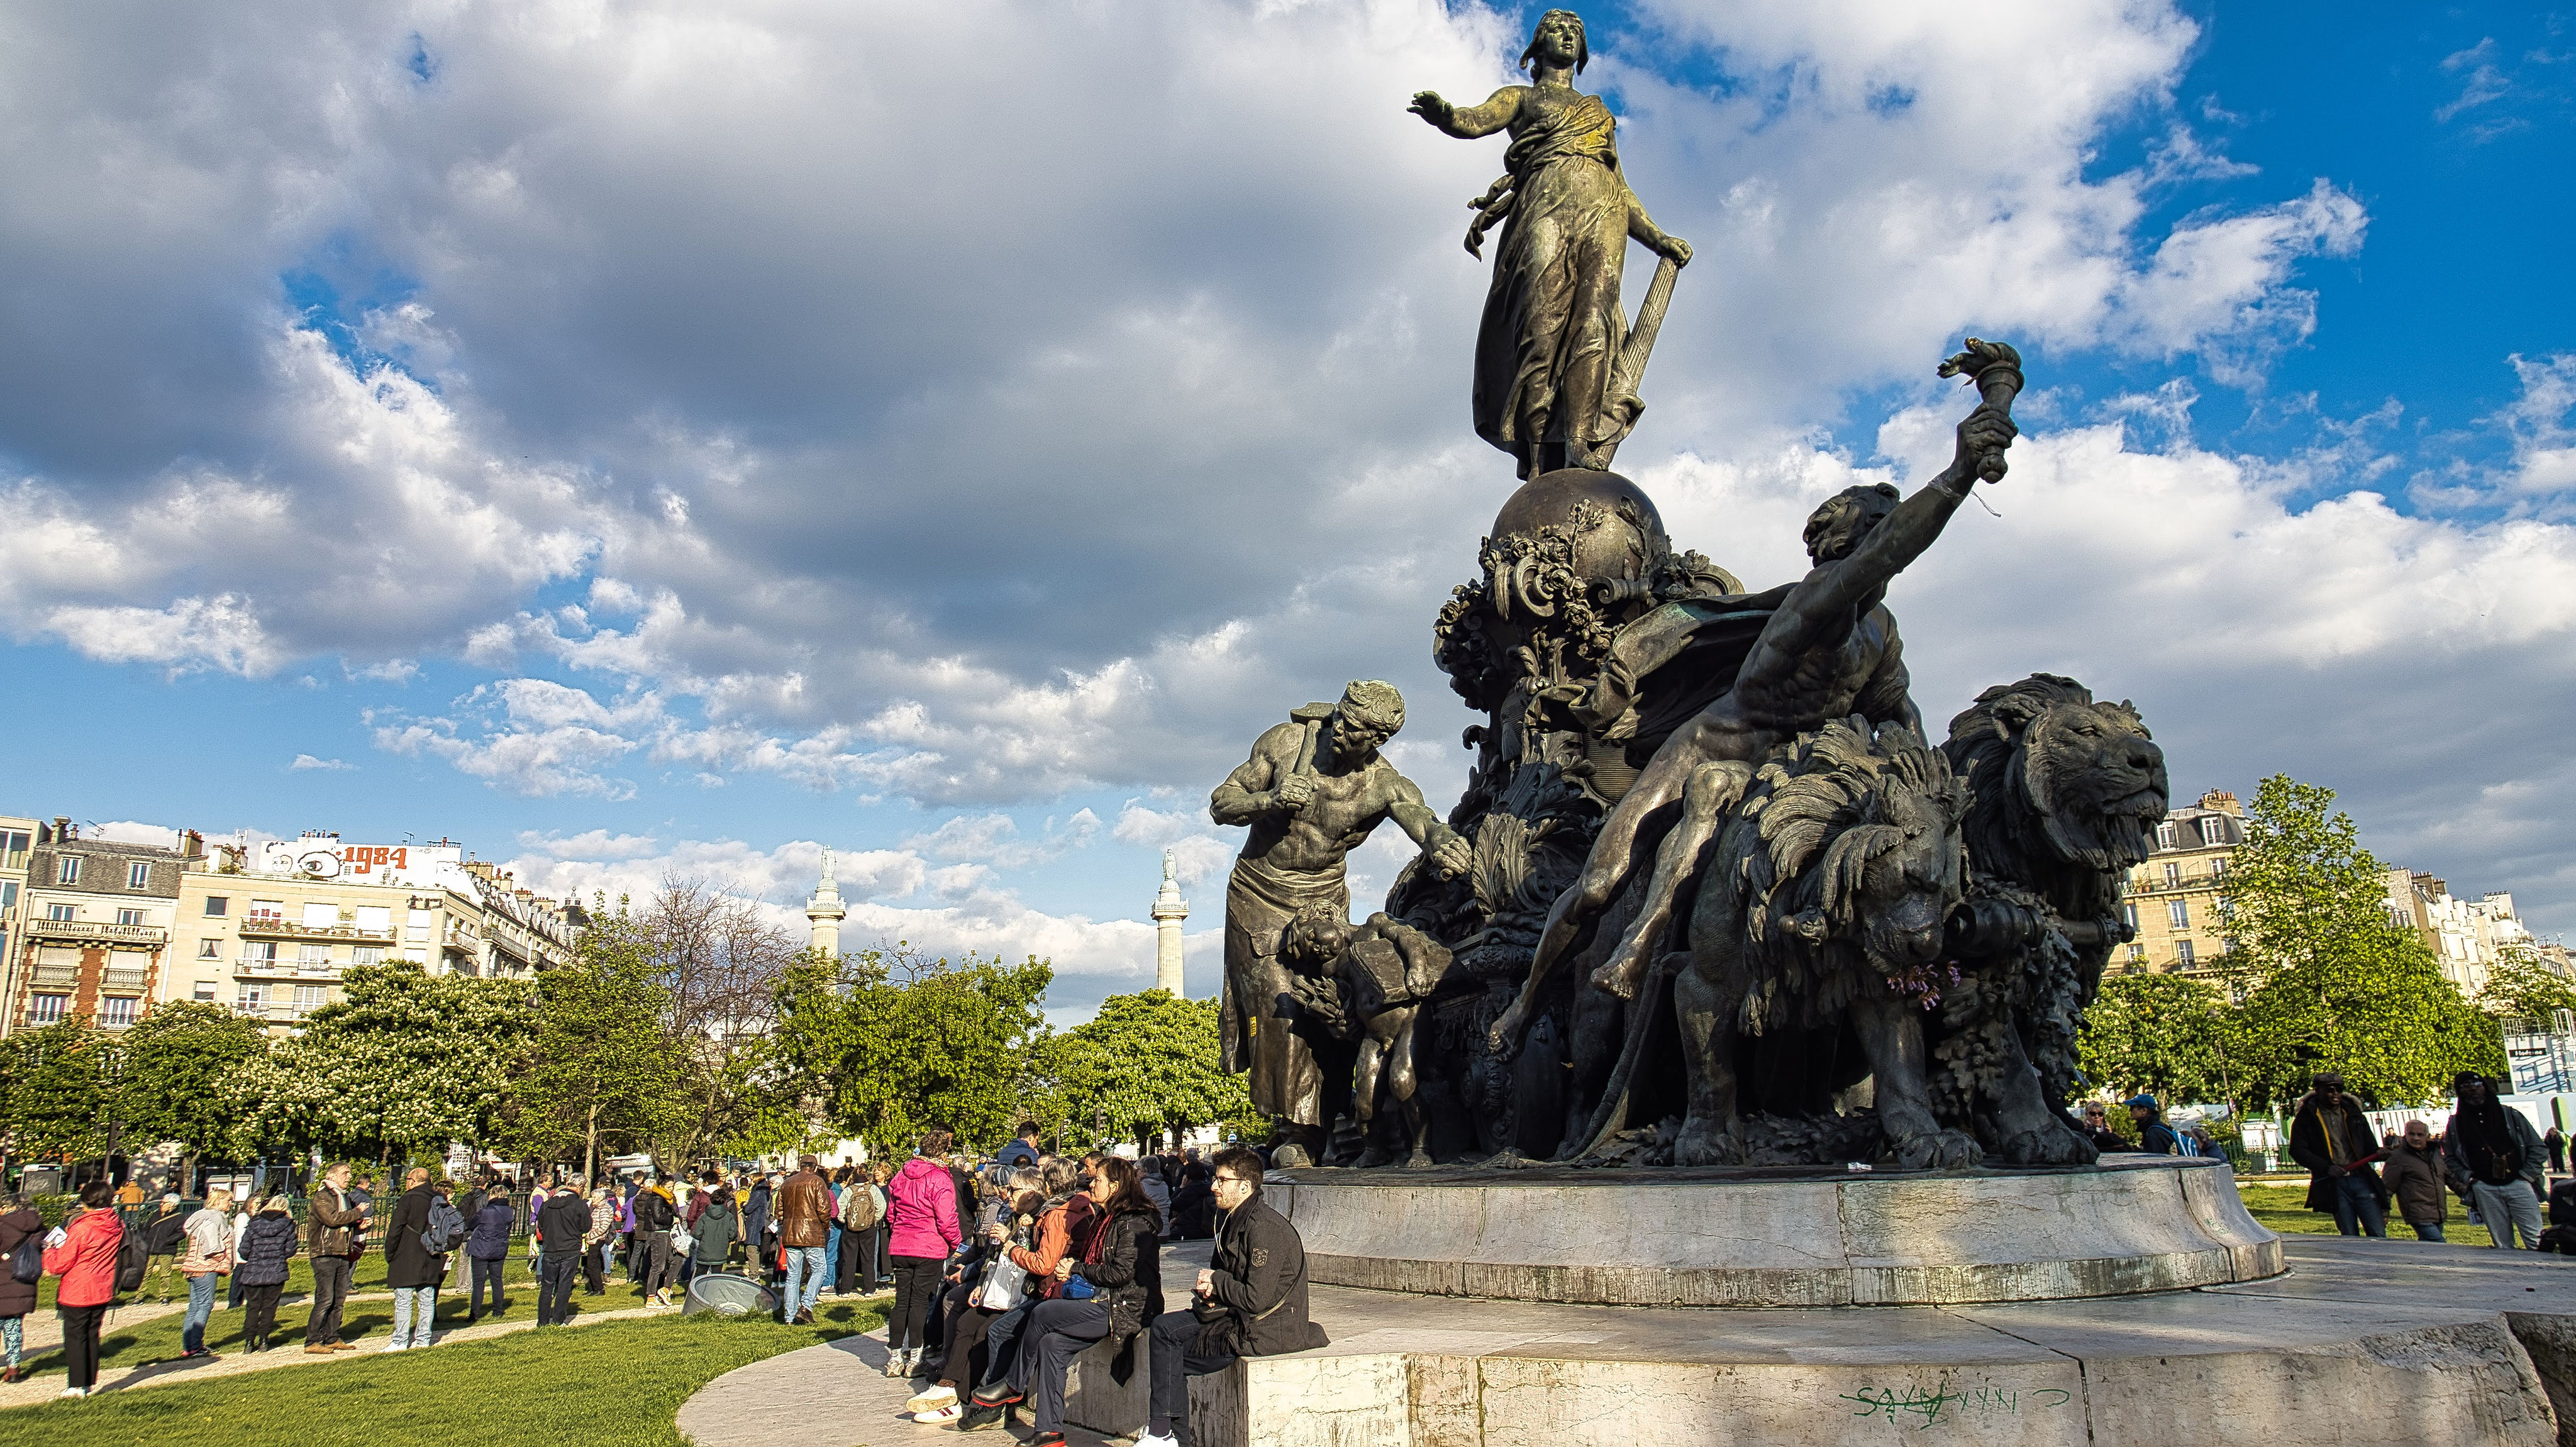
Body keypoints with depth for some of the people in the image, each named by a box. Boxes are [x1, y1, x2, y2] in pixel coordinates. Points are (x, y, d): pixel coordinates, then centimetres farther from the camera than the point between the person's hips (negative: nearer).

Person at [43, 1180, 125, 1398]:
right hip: (103, 1291, 6)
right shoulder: (117, 1226, -2)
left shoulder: (82, 1229, -19)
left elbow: (59, 1265, -12)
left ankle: (77, 1386, 6)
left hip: (77, 1293, -6)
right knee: (92, 1335, 17)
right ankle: (91, 1382, 21)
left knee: (74, 1337, 4)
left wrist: (49, 1250, 7)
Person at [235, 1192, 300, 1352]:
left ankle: (249, 1341, 9)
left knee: (252, 1307, 11)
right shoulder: (287, 1225, -3)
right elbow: (290, 1250, -2)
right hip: (276, 1273, 0)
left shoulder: (254, 1224, -3)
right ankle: (263, 1341, 9)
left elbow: (244, 1251, -2)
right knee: (269, 1306, 10)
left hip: (253, 1273, 0)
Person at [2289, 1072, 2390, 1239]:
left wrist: (2380, 1153, -8)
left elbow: (2370, 1148, 17)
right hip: (2334, 1185, -3)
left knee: (2379, 1235, -3)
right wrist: (2326, 1167, -15)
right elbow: (2297, 1150, -2)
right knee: (2350, 1238, 1)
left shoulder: (2353, 1113, 15)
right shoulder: (2306, 1117, 3)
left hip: (2361, 1180, 3)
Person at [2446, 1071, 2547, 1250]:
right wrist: (2469, 1177, 3)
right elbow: (2449, 1158, 17)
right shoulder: (2455, 1123, 10)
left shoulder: (2510, 1115, 8)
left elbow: (2538, 1149, 9)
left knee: (2537, 1241, -8)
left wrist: (2526, 1175, -1)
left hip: (2518, 1185, -1)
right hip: (2485, 1190, 1)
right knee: (2502, 1244, 0)